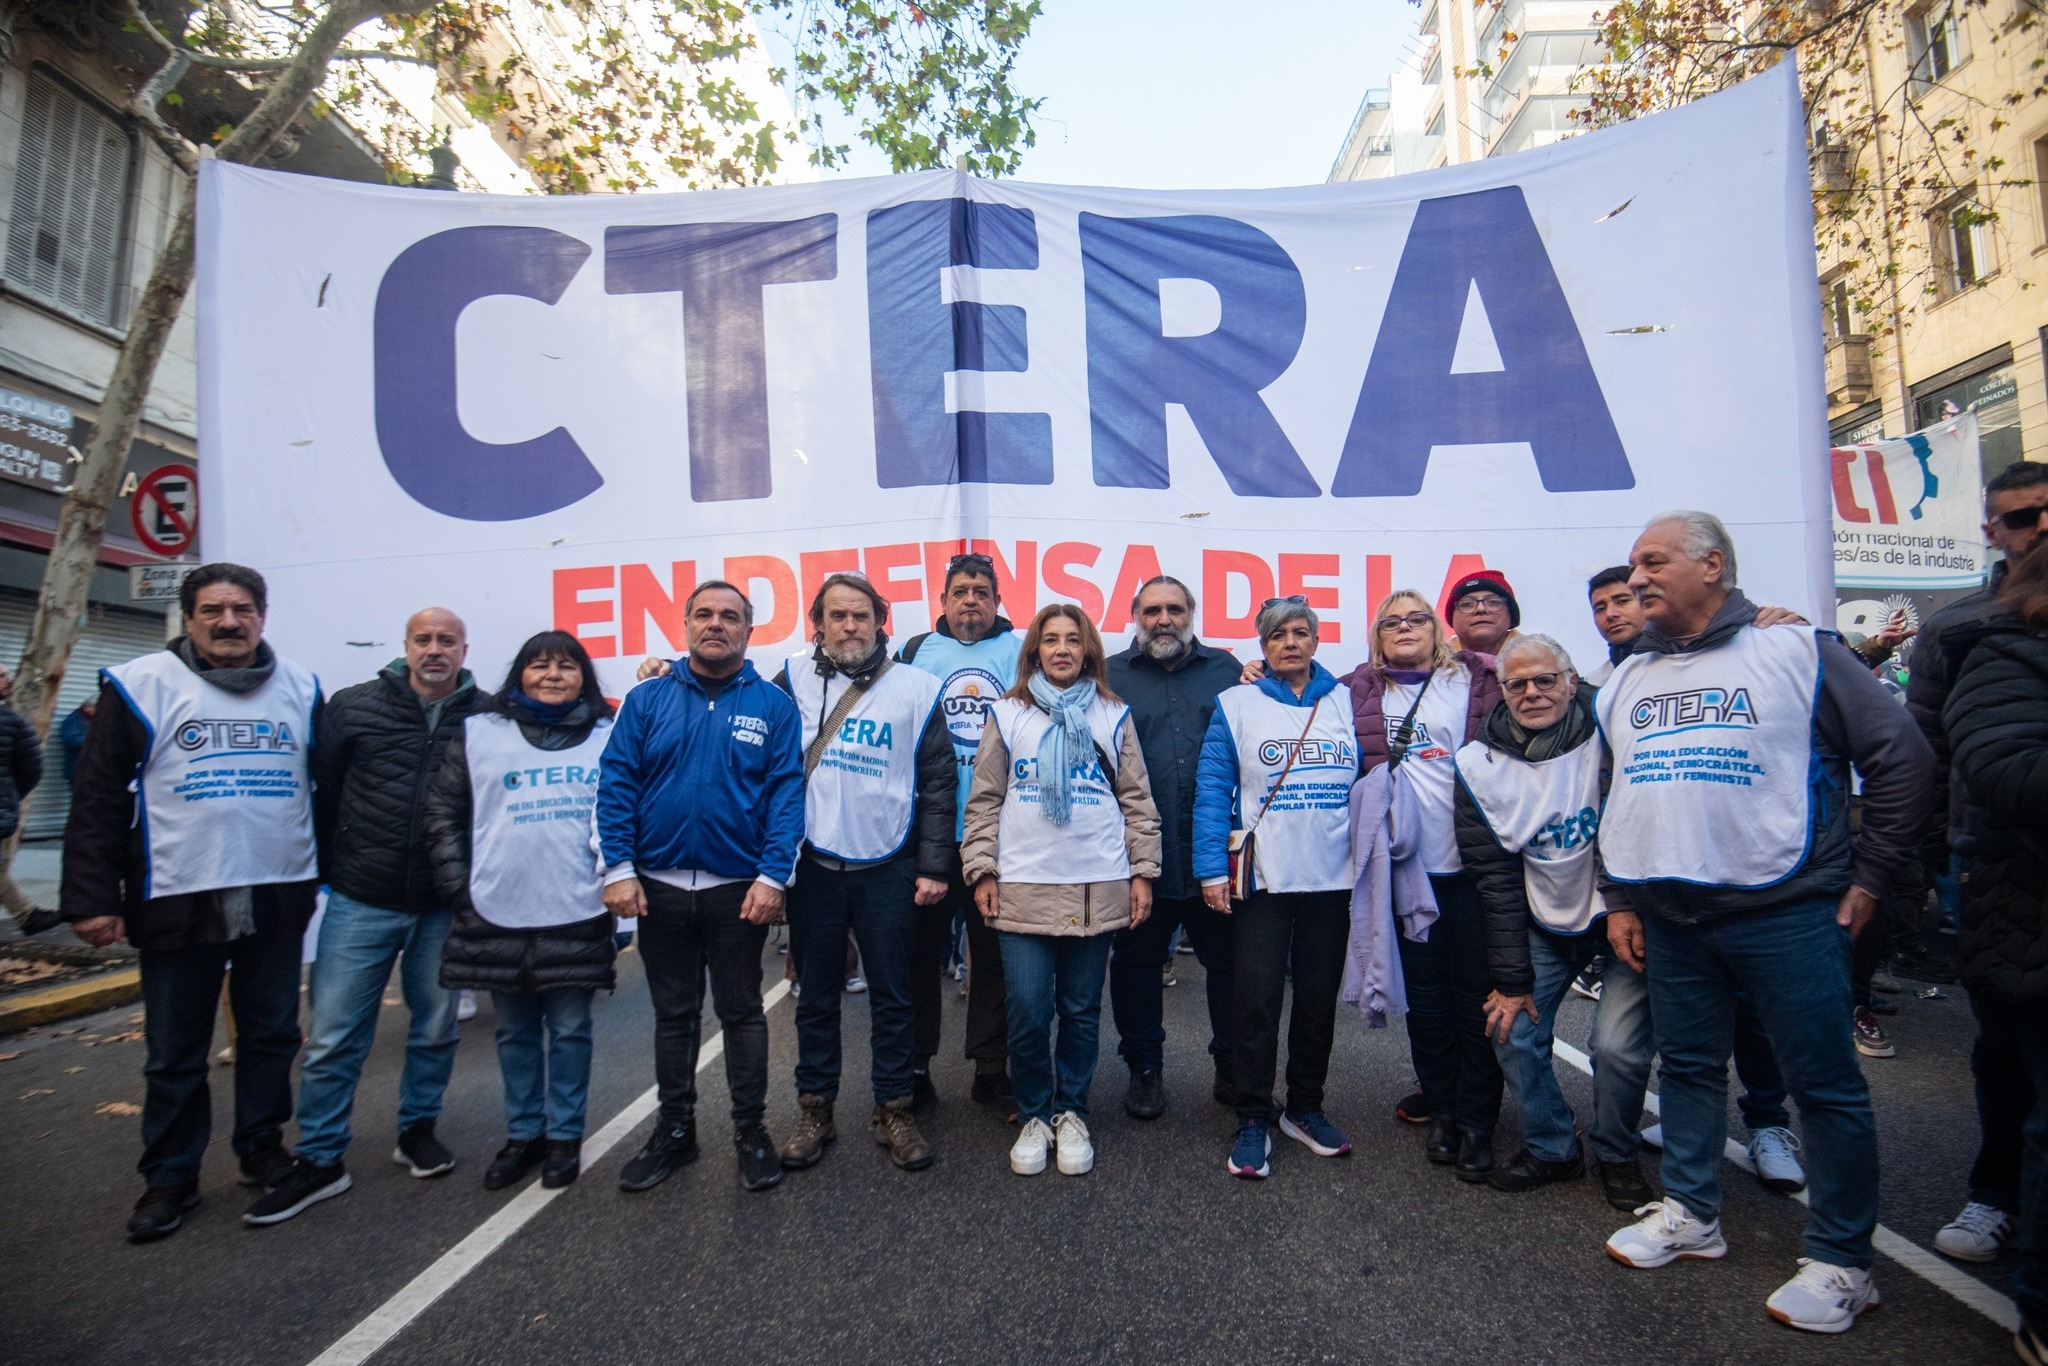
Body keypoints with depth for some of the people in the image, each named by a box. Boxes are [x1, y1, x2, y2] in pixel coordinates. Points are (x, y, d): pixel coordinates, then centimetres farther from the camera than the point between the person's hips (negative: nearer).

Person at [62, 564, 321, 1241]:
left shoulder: (299, 689, 6)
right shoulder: (141, 685, -4)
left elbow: (324, 789, 13)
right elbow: (98, 801, -3)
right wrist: (92, 898, -7)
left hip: (277, 899, 3)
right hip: (179, 903, -2)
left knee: (272, 1035, 14)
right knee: (175, 1052, 9)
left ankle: (263, 1149, 31)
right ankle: (170, 1178, 26)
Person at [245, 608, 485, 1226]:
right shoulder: (353, 707, 0)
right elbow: (321, 794, 6)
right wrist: (323, 873, 7)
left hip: (446, 907, 0)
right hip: (361, 902, 0)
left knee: (435, 1029, 14)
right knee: (333, 1036, 5)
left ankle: (417, 1129, 34)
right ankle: (319, 1161, 21)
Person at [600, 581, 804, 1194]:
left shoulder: (773, 705, -2)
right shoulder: (647, 700, 3)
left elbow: (787, 793, -7)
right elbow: (616, 784, -1)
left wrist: (772, 875, -15)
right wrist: (617, 868, -9)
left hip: (738, 888, -2)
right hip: (659, 886, 2)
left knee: (741, 1011, 11)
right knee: (673, 1013, 16)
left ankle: (751, 1130, 25)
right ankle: (675, 1128, 32)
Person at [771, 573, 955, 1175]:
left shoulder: (915, 688, -1)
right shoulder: (793, 679, 2)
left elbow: (937, 782, 0)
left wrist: (934, 866, -3)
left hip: (888, 869, -1)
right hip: (814, 865, 1)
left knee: (893, 995, 9)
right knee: (816, 995, 13)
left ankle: (893, 1111, 24)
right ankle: (814, 1111, 28)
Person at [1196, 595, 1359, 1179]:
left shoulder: (1345, 703, 7)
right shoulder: (1236, 705, -1)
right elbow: (1212, 788, -5)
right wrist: (1212, 869, -11)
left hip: (1333, 879, 3)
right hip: (1262, 878, -3)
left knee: (1319, 997, 13)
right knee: (1257, 999, 0)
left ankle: (1305, 1108, 30)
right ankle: (1252, 1120, 15)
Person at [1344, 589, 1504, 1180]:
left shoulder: (1479, 680, 2)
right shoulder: (1357, 692, 6)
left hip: (1472, 863, -1)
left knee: (1478, 992, 5)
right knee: (1425, 993, 11)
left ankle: (1476, 1122, 18)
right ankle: (1441, 1108, 27)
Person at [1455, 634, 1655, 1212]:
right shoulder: (1479, 765, -8)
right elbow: (1494, 877, -6)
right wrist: (1511, 978, -5)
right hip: (1544, 921, 3)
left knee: (1618, 1044, -11)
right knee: (1514, 1033, -1)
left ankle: (1616, 1155, 18)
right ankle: (1551, 1149, 24)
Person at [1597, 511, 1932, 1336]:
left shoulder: (1796, 652, -4)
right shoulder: (1628, 679, 12)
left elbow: (1902, 755, -4)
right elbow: (1612, 799, 16)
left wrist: (1868, 876, -4)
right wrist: (1620, 899, 12)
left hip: (1785, 911, -5)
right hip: (1668, 917, 5)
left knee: (1825, 1082, 4)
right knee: (1687, 1066, 15)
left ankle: (1841, 1261, 20)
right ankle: (1690, 1213, 31)